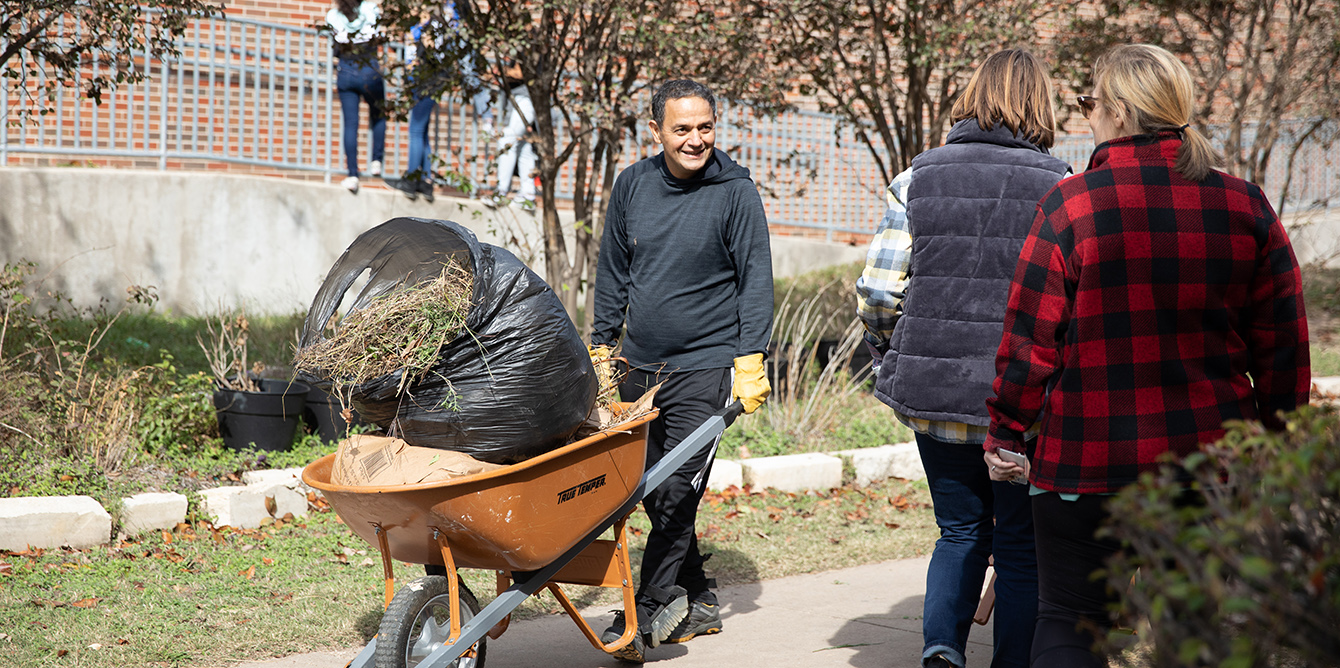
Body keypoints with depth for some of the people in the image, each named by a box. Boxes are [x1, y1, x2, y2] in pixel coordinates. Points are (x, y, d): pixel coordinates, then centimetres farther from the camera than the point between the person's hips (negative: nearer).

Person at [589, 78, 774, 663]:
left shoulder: (735, 191, -8)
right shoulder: (633, 185, 5)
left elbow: (755, 278, -7)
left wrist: (750, 361, -14)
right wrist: (600, 345, 14)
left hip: (706, 367, -5)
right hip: (640, 367, 5)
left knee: (678, 492, -10)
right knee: (651, 490, 9)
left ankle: (646, 615, -2)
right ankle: (695, 603, 23)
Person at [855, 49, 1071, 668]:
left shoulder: (916, 178, 2)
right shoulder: (1058, 187, -5)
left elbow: (878, 291, -2)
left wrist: (893, 360, 16)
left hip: (932, 392, 3)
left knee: (961, 532, 18)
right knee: (1021, 546, 11)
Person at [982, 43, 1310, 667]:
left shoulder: (1070, 205, -10)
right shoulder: (1244, 205, 0)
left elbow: (1029, 341, -9)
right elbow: (1282, 346, 4)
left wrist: (1004, 433, 4)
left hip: (1086, 457, -3)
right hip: (1210, 456, 3)